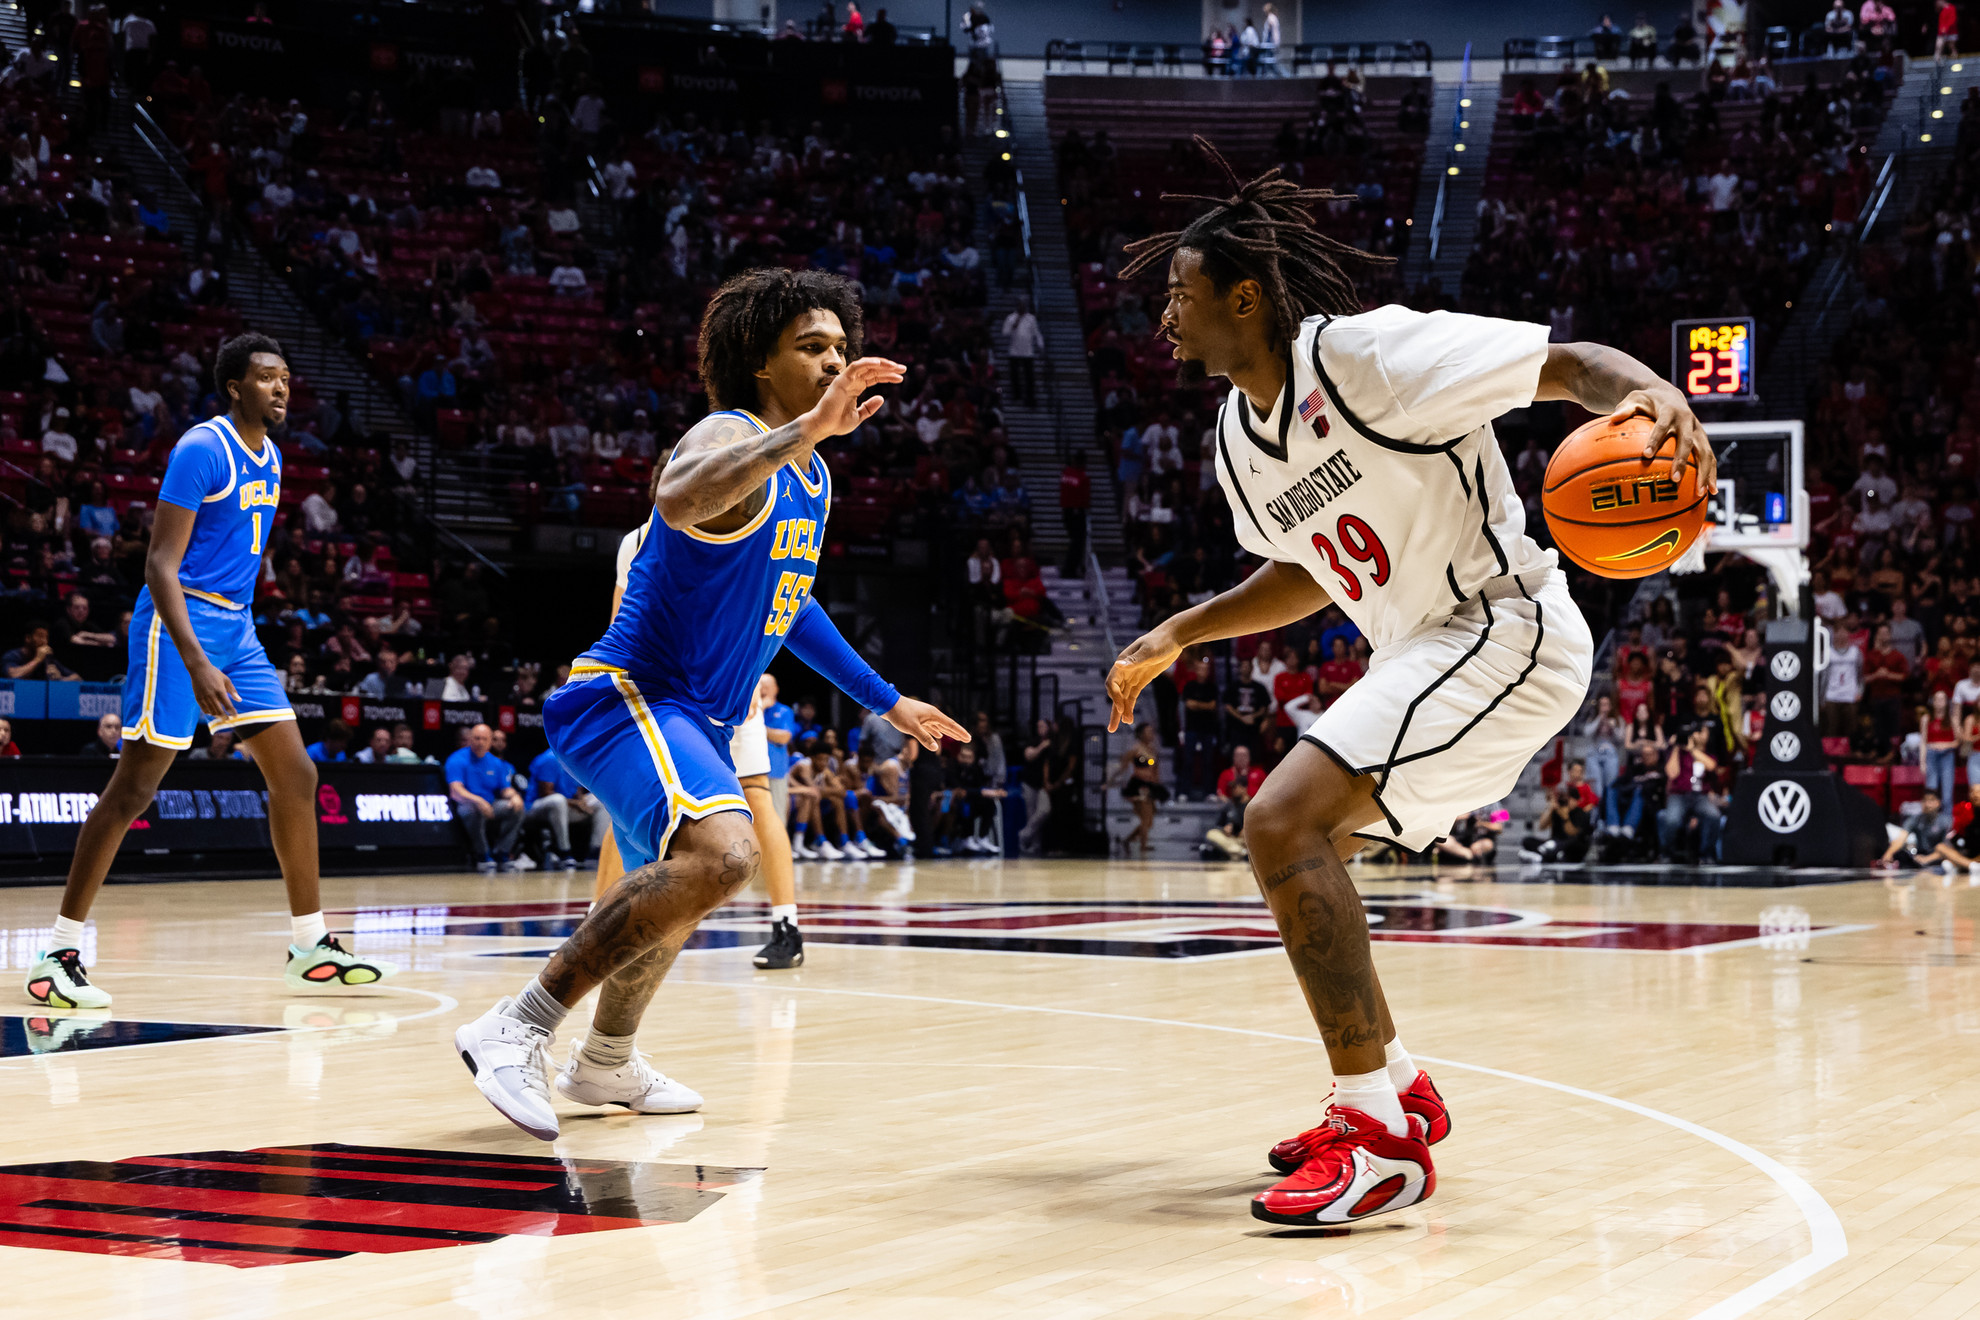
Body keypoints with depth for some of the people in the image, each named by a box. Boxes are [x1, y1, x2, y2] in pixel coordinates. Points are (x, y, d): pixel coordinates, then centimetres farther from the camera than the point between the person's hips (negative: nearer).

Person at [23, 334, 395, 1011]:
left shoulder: (269, 458, 12)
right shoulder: (201, 450, -14)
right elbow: (160, 564, -19)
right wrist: (197, 664, -28)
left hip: (235, 626, 8)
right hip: (179, 625, -8)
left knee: (295, 774, 4)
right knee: (134, 788, -8)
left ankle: (311, 948, 10)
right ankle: (58, 955, 0)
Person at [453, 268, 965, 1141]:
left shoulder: (812, 475, 13)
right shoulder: (731, 438, -16)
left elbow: (785, 600, 28)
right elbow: (677, 498, -42)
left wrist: (884, 700, 30)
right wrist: (806, 428, -47)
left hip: (697, 718, 11)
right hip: (629, 695, -11)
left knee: (679, 887, 27)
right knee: (724, 854, -33)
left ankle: (604, 1066, 50)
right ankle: (518, 1028, -27)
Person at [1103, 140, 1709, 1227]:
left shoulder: (1371, 352, -17)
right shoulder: (1238, 440, 9)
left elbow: (1570, 365, -18)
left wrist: (1655, 393, -39)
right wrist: (1177, 635, 20)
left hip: (1506, 630, -10)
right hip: (1426, 652, 10)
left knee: (1283, 821, -22)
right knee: (1291, 839, 18)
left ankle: (1380, 1138, -21)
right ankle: (1397, 1091, 28)